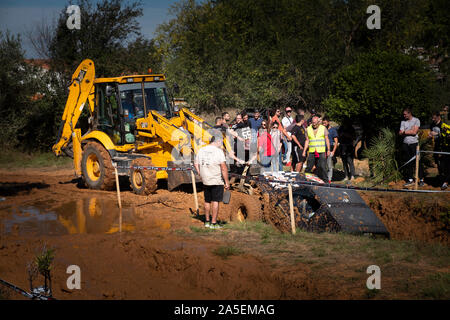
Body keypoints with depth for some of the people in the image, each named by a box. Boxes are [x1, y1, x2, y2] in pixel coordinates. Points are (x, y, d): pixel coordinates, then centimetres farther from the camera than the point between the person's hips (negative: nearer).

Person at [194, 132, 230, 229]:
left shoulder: (201, 150, 7)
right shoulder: (218, 151, -13)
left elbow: (196, 164, 15)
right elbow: (223, 167, -17)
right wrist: (227, 182, -13)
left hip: (205, 181, 6)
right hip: (217, 181, -6)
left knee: (207, 201, 17)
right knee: (215, 201, -1)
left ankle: (207, 221, 24)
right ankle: (213, 223, -1)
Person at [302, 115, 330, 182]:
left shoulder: (323, 128, 3)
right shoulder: (308, 129, 9)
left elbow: (327, 139, 6)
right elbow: (307, 141, 12)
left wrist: (328, 150, 2)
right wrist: (304, 151, 7)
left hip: (321, 152, -2)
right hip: (312, 152, 2)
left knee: (322, 167, -8)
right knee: (308, 167, 0)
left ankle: (325, 180, -2)